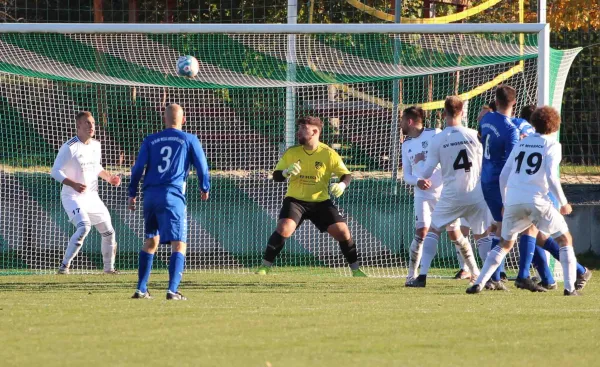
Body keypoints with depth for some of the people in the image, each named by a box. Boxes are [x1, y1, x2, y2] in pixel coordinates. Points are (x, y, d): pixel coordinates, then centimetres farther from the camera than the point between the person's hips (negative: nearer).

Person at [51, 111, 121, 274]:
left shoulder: (96, 145, 6)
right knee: (84, 226, -29)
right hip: (73, 197, -7)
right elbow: (56, 171, -17)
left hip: (92, 197, 7)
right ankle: (64, 266, -22)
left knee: (108, 232, 8)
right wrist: (73, 184, -31)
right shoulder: (70, 147, -16)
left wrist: (108, 177, 6)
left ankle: (109, 267, 29)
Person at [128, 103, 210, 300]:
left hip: (151, 195, 4)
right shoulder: (190, 140, 4)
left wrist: (132, 193, 12)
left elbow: (138, 168, 6)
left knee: (150, 241, 19)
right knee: (179, 245, -4)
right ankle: (173, 290, -18)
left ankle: (141, 289, 18)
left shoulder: (150, 141, 11)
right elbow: (202, 166, 4)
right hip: (173, 195, -4)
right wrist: (205, 188, 21)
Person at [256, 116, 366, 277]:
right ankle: (265, 266, -14)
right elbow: (276, 176, 1)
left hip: (320, 201, 0)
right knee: (283, 229, -24)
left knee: (342, 231, -8)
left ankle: (355, 269, 9)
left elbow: (346, 174, -3)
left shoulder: (328, 154, -7)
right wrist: (286, 172, -23)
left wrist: (342, 184, -27)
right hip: (295, 200, 0)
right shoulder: (292, 152, -2)